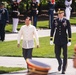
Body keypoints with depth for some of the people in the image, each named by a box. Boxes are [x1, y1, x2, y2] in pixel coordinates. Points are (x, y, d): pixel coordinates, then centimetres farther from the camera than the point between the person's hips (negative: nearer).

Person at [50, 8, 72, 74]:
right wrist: (51, 39, 2)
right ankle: (60, 63, 31)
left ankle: (64, 69, 10)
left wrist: (69, 41, -8)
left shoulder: (67, 21, -5)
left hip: (64, 41, -2)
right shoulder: (55, 21, 2)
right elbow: (52, 30, 5)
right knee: (57, 54, 0)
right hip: (57, 41, 2)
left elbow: (69, 31, -4)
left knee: (65, 55, 1)